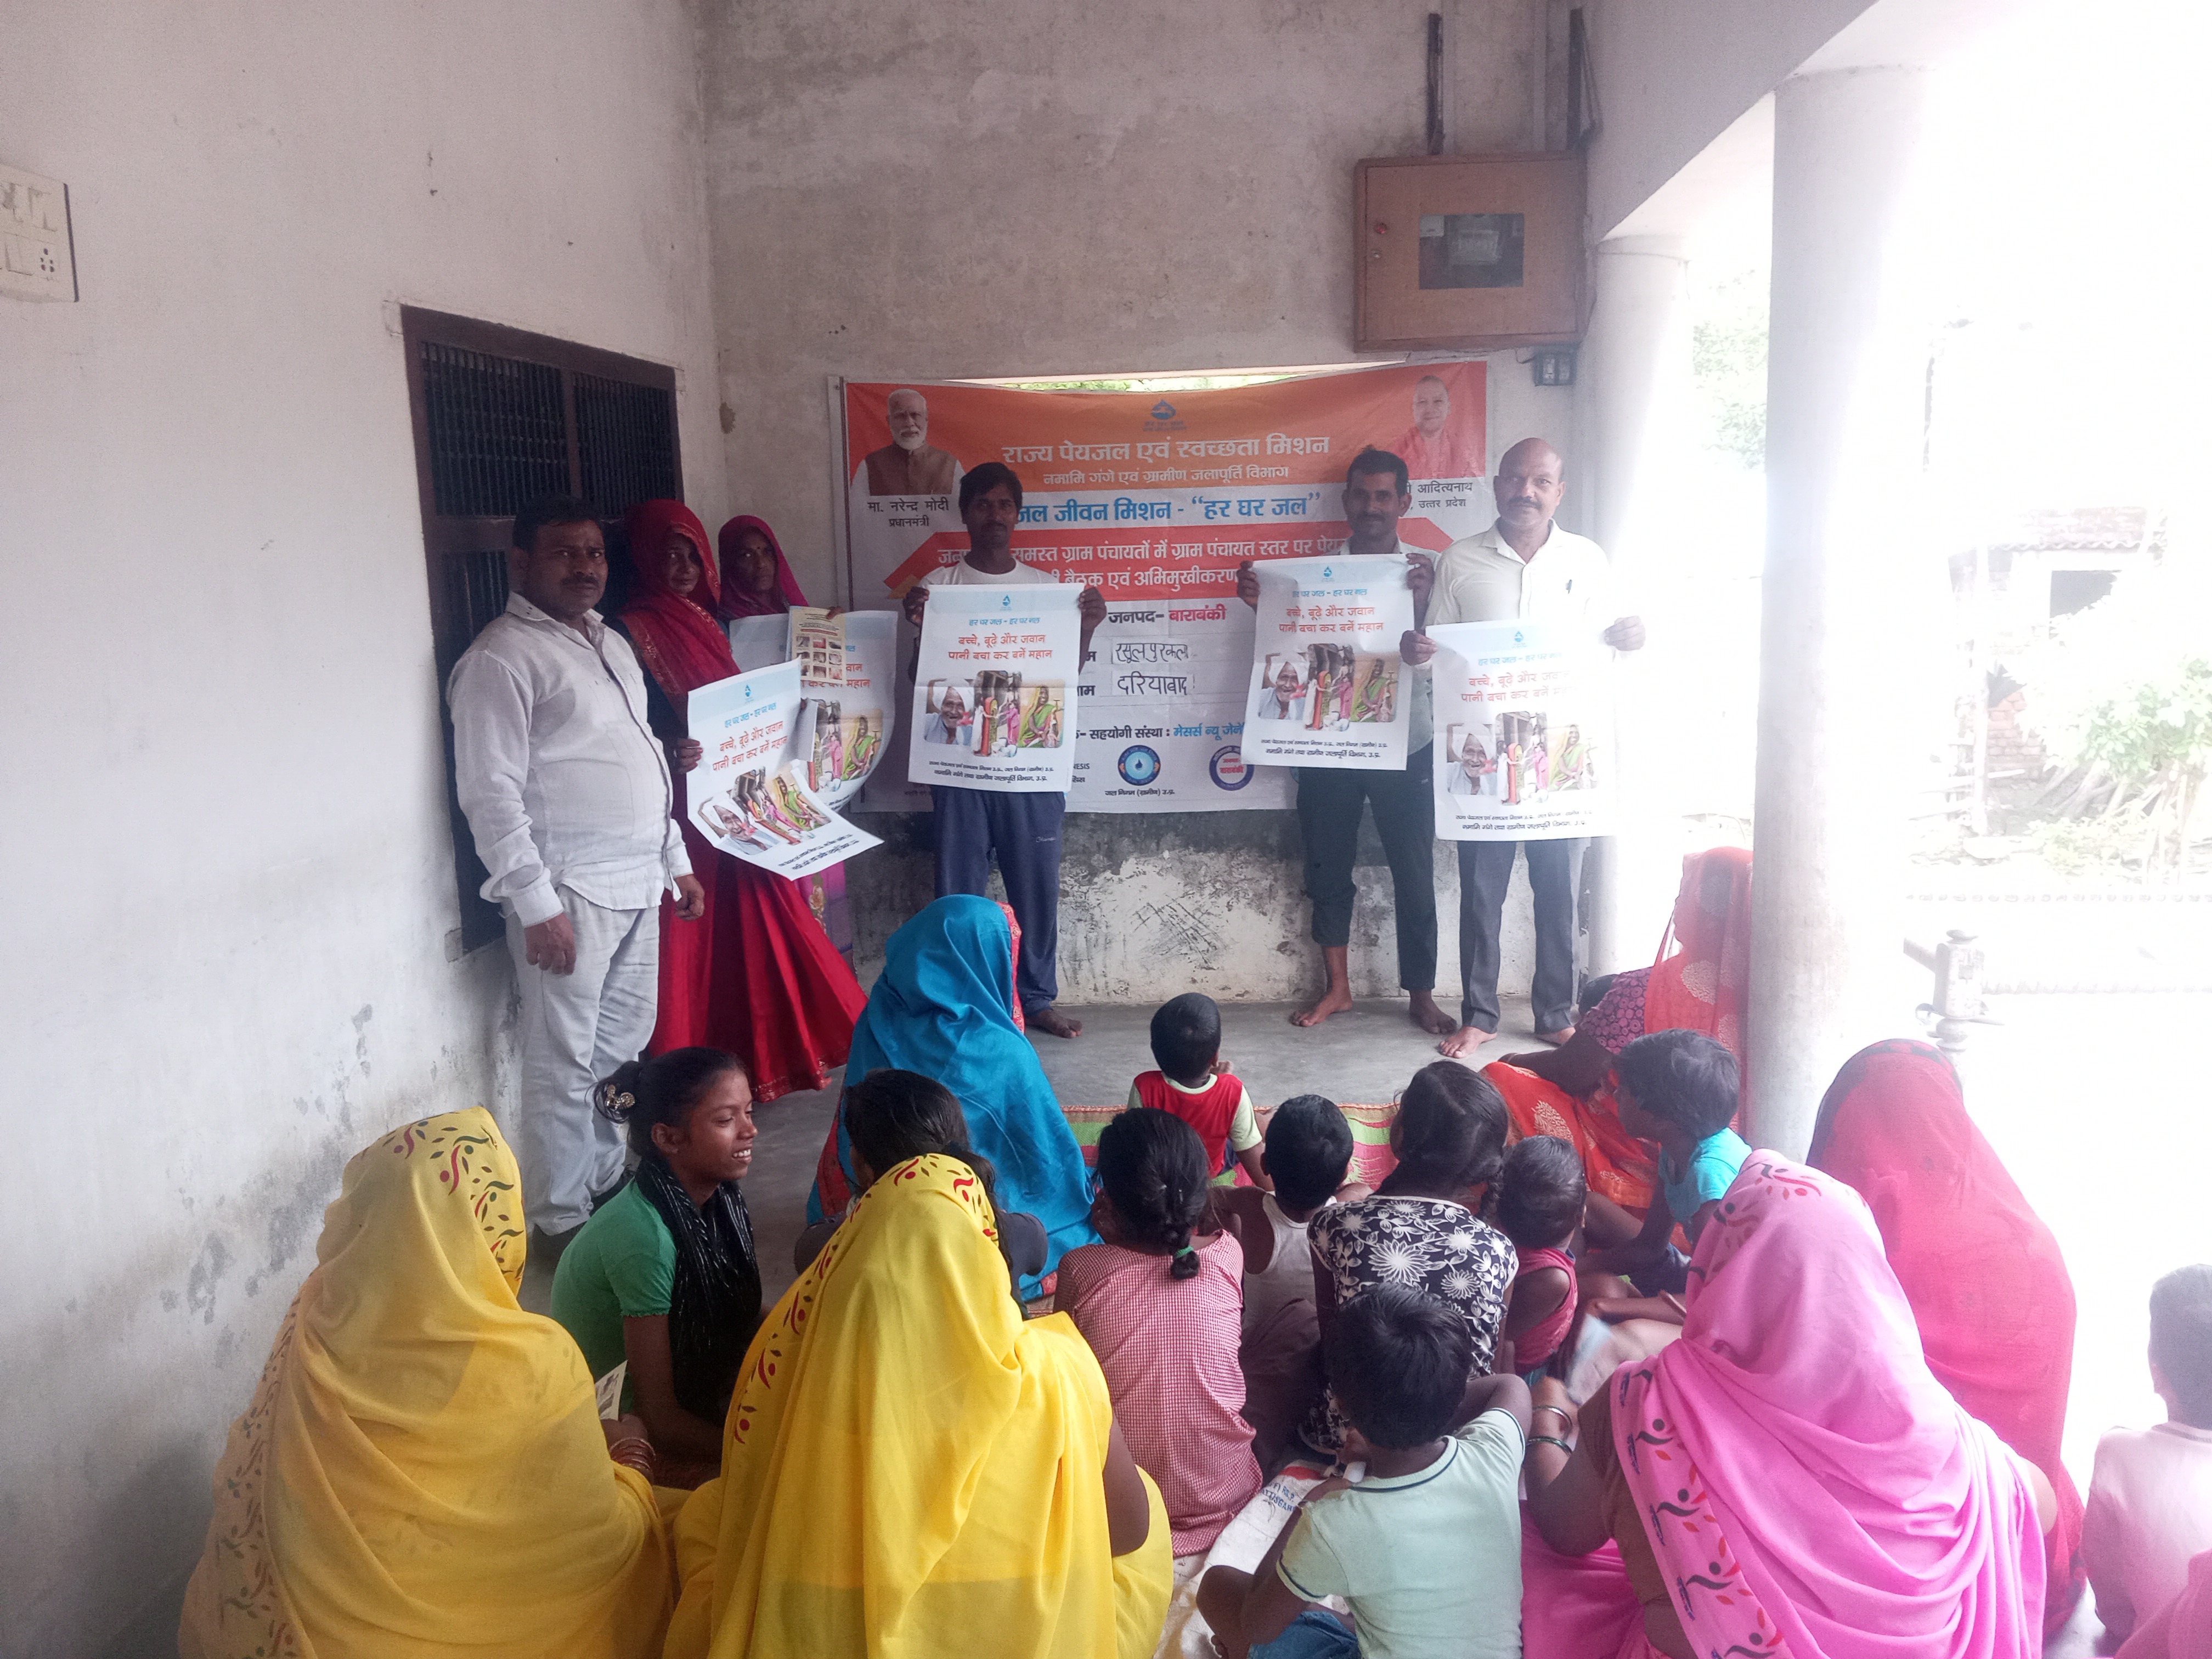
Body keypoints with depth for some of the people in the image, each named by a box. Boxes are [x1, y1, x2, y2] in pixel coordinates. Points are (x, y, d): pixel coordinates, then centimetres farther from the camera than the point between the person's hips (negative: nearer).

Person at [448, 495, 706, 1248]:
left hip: (638, 884, 9)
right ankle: (562, 1218, 9)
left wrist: (677, 861, 22)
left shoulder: (613, 645, 17)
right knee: (565, 1061, -2)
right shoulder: (502, 657, -10)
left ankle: (604, 1176, 32)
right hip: (569, 892, -8)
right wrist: (536, 903, -20)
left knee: (624, 1044, 17)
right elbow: (491, 792, -16)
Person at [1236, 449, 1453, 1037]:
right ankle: (1337, 986, 22)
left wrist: (1420, 601, -25)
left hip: (1403, 744, -2)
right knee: (1328, 866, 8)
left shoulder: (1425, 570, 1)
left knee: (1414, 871, 4)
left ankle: (1421, 994, 15)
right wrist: (1260, 605, -9)